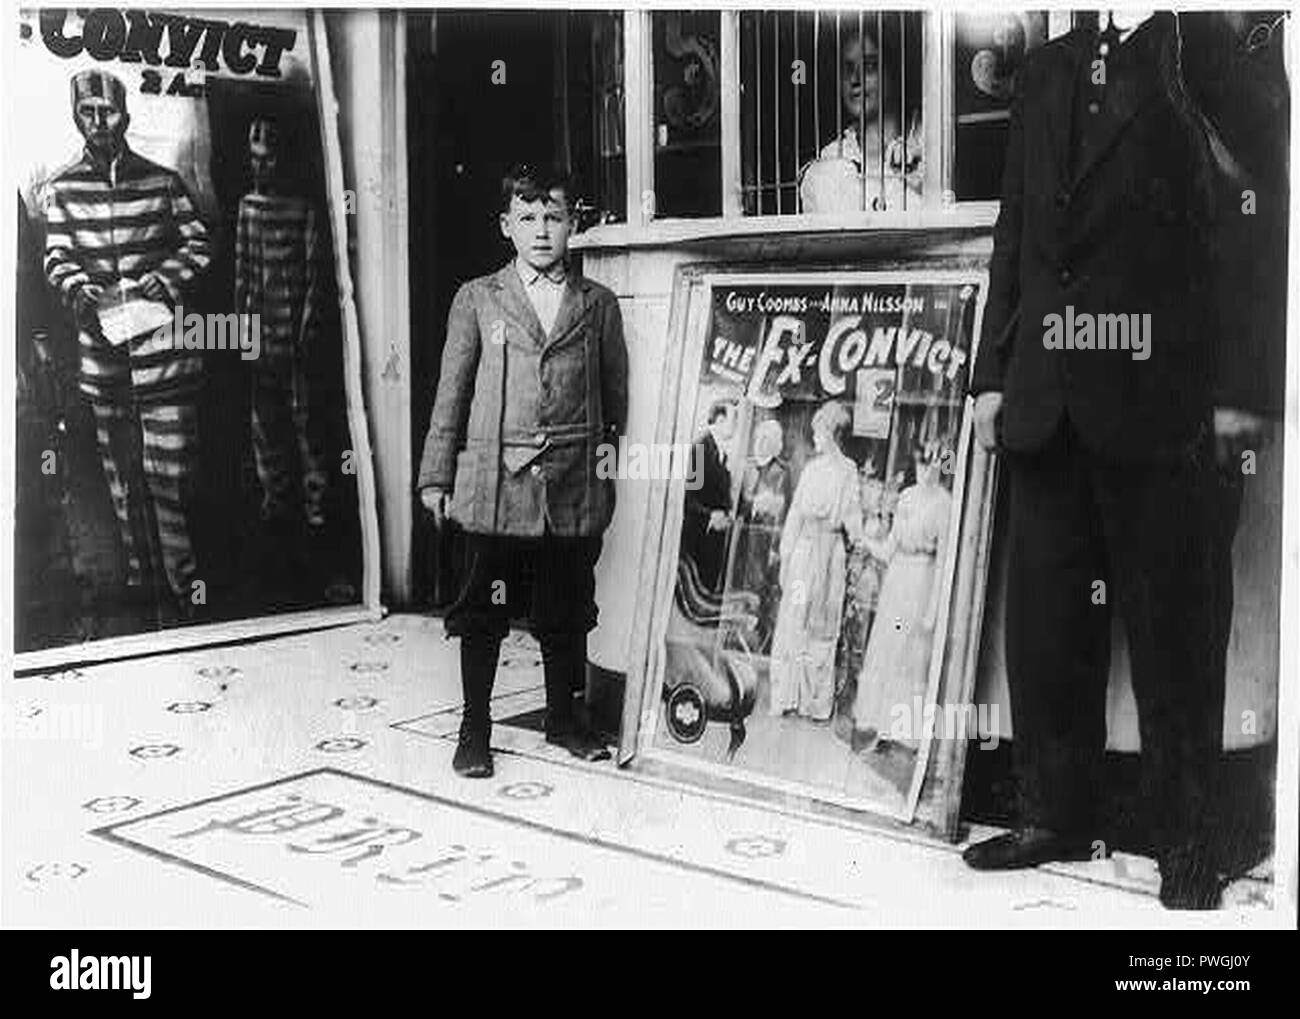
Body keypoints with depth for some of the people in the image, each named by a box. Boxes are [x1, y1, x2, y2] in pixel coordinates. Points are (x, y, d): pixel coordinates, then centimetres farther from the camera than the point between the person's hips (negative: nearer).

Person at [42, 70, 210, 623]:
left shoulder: (163, 181, 3)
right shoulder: (61, 188, 7)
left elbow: (197, 246, 5)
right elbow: (56, 259, 4)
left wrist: (155, 285, -11)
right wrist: (81, 291, -16)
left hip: (161, 341, -2)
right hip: (100, 342, 3)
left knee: (168, 471, -6)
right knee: (121, 472, 10)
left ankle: (185, 590, 3)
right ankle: (140, 580, 21)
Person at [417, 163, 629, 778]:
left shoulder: (597, 305, 9)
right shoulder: (477, 300, 7)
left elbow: (616, 394, 13)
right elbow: (451, 392, 7)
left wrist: (613, 466, 10)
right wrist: (436, 476, 4)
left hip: (574, 487, 1)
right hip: (494, 481, -1)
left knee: (567, 609, 9)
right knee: (484, 609, 3)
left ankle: (562, 717, 26)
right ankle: (475, 728, 15)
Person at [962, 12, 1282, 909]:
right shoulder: (1051, 71, 17)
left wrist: (1241, 391, -12)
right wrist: (994, 371, 10)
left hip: (1160, 398, -5)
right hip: (1046, 399, 5)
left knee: (1173, 624, 2)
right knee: (1047, 620, 9)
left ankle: (1188, 842, 14)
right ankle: (1059, 816, 22)